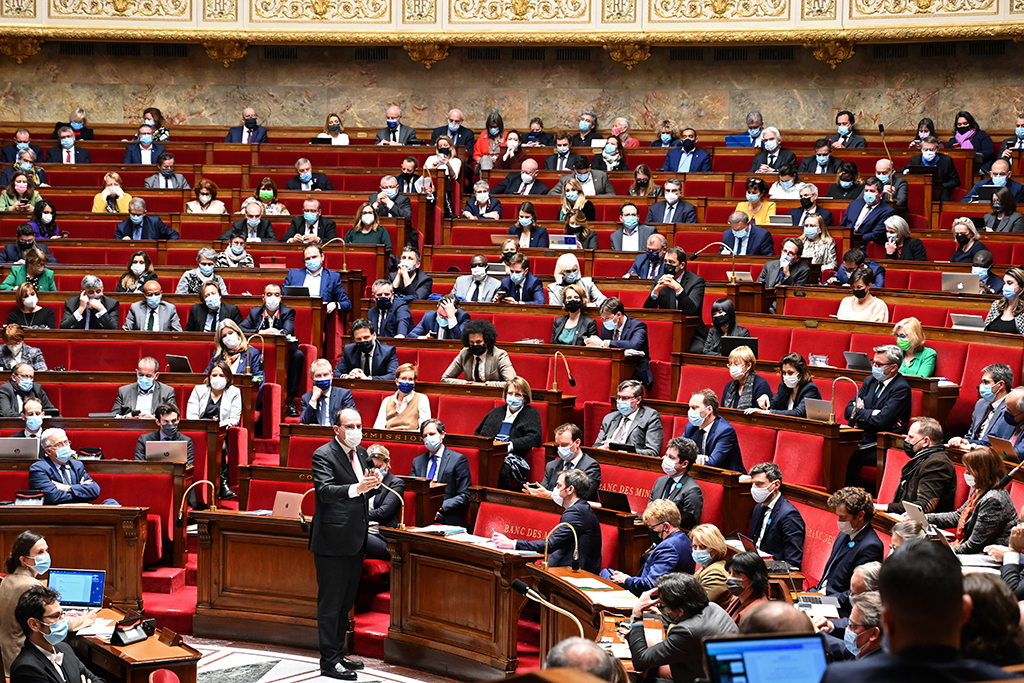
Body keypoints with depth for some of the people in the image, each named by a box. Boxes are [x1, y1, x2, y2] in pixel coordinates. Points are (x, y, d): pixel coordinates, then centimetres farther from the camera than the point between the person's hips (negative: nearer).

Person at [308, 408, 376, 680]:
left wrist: (373, 482, -3)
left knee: (346, 602, 16)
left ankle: (338, 653, 27)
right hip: (333, 540, -8)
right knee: (330, 603, -2)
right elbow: (325, 490, -27)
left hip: (355, 540, 8)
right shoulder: (323, 455, -13)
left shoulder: (361, 453, 12)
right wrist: (356, 488, -42)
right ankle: (329, 661, 3)